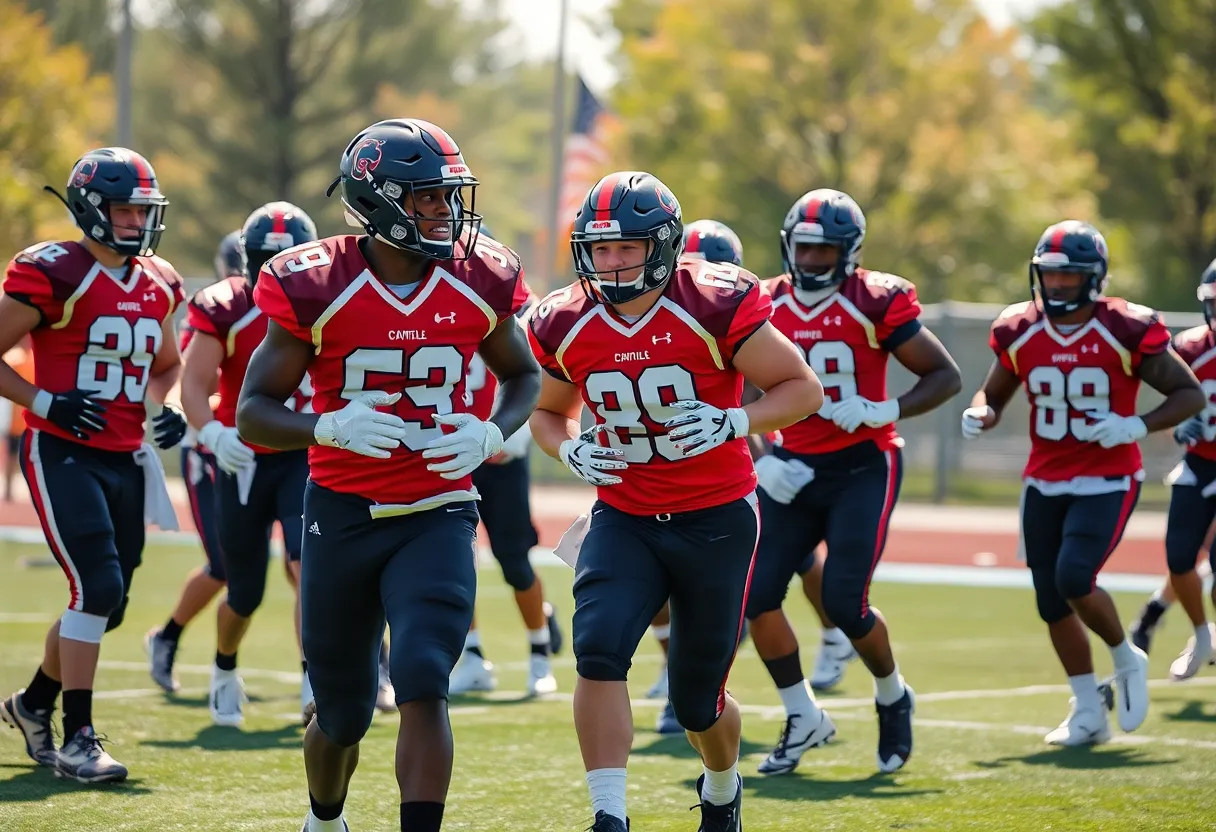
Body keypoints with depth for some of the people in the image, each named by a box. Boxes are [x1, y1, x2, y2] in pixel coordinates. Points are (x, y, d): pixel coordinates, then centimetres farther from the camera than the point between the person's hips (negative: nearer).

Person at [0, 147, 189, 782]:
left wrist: (165, 409, 7)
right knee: (96, 587, -17)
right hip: (62, 454, -7)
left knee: (106, 604, 9)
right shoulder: (53, 275, -11)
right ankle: (78, 739, -9)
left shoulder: (157, 284, 10)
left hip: (125, 460, 7)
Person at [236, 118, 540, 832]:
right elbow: (254, 412, -8)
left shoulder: (480, 282, -4)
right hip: (342, 517, 0)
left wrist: (491, 434, -7)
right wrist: (330, 427, -28)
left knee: (423, 684, -21)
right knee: (344, 712, 12)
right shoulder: (316, 288, -11)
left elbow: (524, 376, 15)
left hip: (437, 517, 1)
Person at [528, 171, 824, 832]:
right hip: (624, 520, 3)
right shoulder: (566, 325, -5)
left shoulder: (716, 306, -17)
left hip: (716, 521, -3)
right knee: (599, 650, -24)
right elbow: (549, 412, 14)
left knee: (697, 701, 9)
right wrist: (569, 450, -9)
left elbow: (802, 389, -10)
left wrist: (730, 422, -27)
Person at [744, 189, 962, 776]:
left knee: (844, 602, -12)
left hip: (862, 468, -4)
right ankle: (803, 720, 12)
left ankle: (893, 700, 19)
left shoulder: (876, 303, -9)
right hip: (794, 469, 4)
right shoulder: (766, 308, 2)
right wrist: (759, 462, -4)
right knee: (756, 595, -6)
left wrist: (885, 412, -21)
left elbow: (945, 376, -5)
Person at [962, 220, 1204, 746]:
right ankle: (1089, 712, 20)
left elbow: (1190, 394, -6)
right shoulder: (1019, 333, -1)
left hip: (1106, 483, -5)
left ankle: (1125, 658, 8)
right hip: (1045, 483, 5)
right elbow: (994, 393, 15)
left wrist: (1137, 427, -22)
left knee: (1073, 579, -22)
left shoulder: (1126, 332, -13)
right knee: (1051, 602, 5)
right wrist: (980, 415, -9)